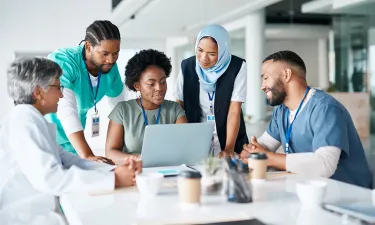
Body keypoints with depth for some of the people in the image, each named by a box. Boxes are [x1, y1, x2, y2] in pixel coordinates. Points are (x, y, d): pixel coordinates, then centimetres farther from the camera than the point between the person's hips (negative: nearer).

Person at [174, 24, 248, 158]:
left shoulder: (237, 67, -12)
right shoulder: (187, 66, -6)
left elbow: (234, 111, -14)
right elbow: (179, 107, -1)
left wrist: (229, 148, -21)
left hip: (229, 138, -1)